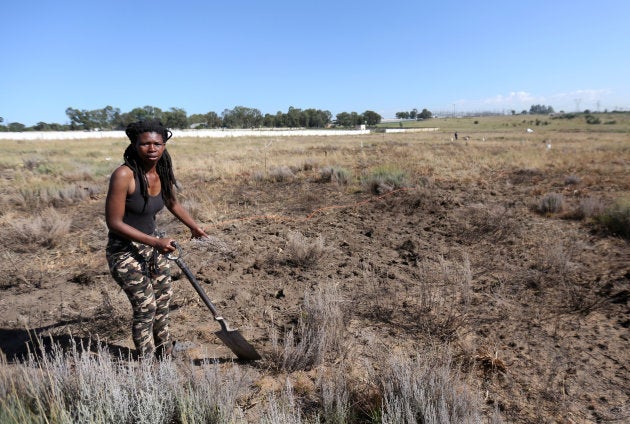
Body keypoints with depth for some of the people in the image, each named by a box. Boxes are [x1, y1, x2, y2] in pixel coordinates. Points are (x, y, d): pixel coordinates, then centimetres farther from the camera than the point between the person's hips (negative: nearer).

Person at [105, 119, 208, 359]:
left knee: (164, 297, 18)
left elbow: (172, 203, 16)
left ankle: (164, 351, 42)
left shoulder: (163, 173, -4)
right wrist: (155, 242, -27)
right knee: (146, 306, -4)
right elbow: (114, 223, -23)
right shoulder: (124, 175, -25)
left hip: (153, 243, 8)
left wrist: (193, 226, 26)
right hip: (125, 250, -7)